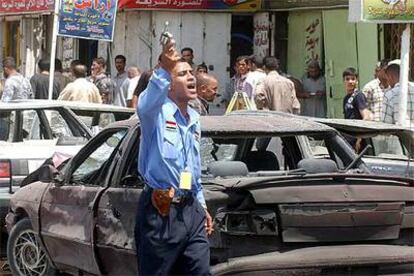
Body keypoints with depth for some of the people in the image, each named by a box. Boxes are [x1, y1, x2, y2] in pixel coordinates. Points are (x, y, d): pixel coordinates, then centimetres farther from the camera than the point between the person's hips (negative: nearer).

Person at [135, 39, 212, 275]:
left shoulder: (194, 118, 18)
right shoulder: (158, 110, -7)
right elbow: (146, 105, -35)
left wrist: (202, 205, 26)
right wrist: (164, 70, -49)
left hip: (191, 209, 7)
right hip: (160, 212, -7)